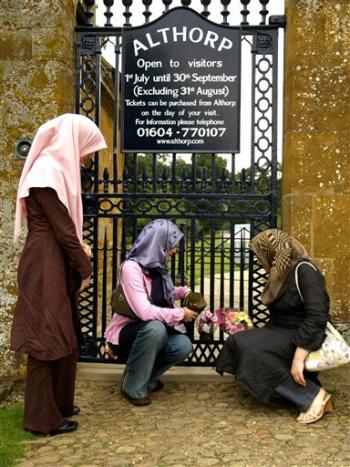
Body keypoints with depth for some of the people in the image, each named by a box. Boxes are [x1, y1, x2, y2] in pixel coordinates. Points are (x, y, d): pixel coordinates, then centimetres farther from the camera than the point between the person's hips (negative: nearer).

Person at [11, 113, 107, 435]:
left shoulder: (58, 169, 13)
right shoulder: (47, 172, -18)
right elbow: (62, 228, -18)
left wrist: (80, 246, 2)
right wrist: (85, 269, -10)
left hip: (58, 263, 10)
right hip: (46, 265, -10)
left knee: (63, 334, 17)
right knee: (47, 336, -1)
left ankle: (58, 403, 31)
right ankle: (43, 418, 12)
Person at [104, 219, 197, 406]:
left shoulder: (156, 267, 0)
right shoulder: (131, 267, -25)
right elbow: (144, 312, -32)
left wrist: (182, 292, -1)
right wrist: (180, 314, -22)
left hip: (150, 332, 7)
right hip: (125, 333, -7)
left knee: (183, 346, -18)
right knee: (155, 327, -36)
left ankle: (147, 376, 10)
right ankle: (134, 387, -15)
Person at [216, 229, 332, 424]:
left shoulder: (304, 271, -15)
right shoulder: (281, 274, 13)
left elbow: (317, 318, -25)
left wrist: (299, 357, -29)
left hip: (303, 339, -10)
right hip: (281, 334, 10)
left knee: (253, 350, -26)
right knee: (237, 343, -9)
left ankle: (312, 395, -19)